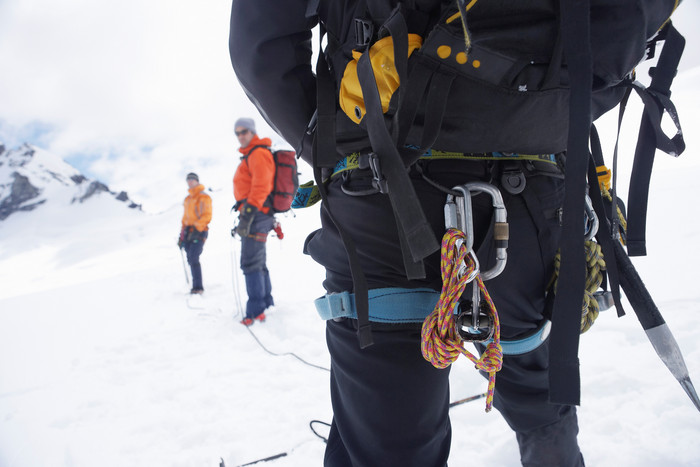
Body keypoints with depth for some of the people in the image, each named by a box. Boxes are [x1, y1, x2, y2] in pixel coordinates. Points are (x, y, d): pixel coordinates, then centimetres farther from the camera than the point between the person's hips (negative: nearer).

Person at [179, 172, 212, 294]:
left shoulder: (203, 197, -3)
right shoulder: (187, 199, 20)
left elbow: (207, 216, -11)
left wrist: (196, 227, -21)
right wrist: (182, 235, 20)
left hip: (199, 232, -7)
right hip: (189, 231, 8)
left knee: (194, 259, -16)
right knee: (190, 260, 4)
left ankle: (198, 287, -14)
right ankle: (196, 286, 10)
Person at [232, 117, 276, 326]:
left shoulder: (258, 153, -9)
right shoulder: (249, 156, 23)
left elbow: (260, 186, -20)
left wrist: (248, 214, -24)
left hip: (256, 214, -11)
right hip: (255, 214, 11)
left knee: (250, 263, -13)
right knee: (258, 263, 16)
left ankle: (256, 312, -12)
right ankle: (266, 303, 25)